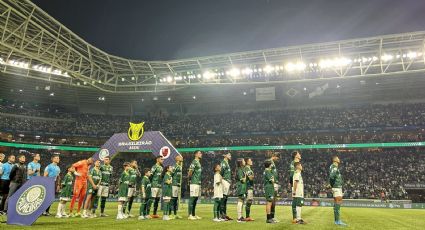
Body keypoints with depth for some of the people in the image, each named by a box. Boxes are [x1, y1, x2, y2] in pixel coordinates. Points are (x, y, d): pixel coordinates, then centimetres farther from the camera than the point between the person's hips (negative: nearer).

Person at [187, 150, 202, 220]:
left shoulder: (199, 163, 19)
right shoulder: (194, 162, -11)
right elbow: (190, 171, -20)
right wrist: (190, 178, -8)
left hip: (198, 183, 10)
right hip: (194, 183, -10)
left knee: (196, 199, 12)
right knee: (192, 198, -6)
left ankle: (194, 215, 19)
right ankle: (190, 215, -2)